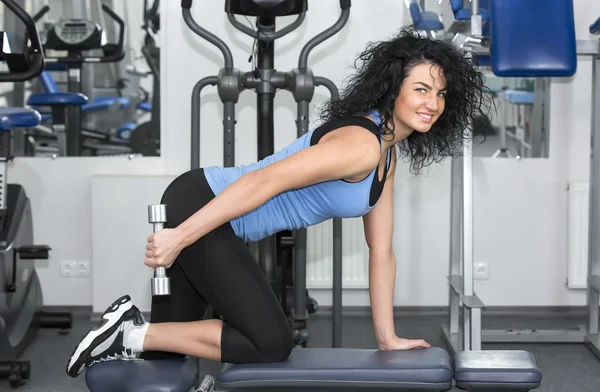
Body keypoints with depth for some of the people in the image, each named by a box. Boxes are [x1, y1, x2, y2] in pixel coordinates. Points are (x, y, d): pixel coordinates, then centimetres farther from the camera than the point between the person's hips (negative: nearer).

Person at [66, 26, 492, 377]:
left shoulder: (388, 156, 9)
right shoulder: (361, 144, -21)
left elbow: (381, 252, 13)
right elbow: (266, 180, -27)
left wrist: (388, 337, 13)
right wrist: (181, 237, -29)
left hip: (210, 210, 9)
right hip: (198, 208, -9)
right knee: (271, 344, -9)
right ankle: (133, 334, -5)